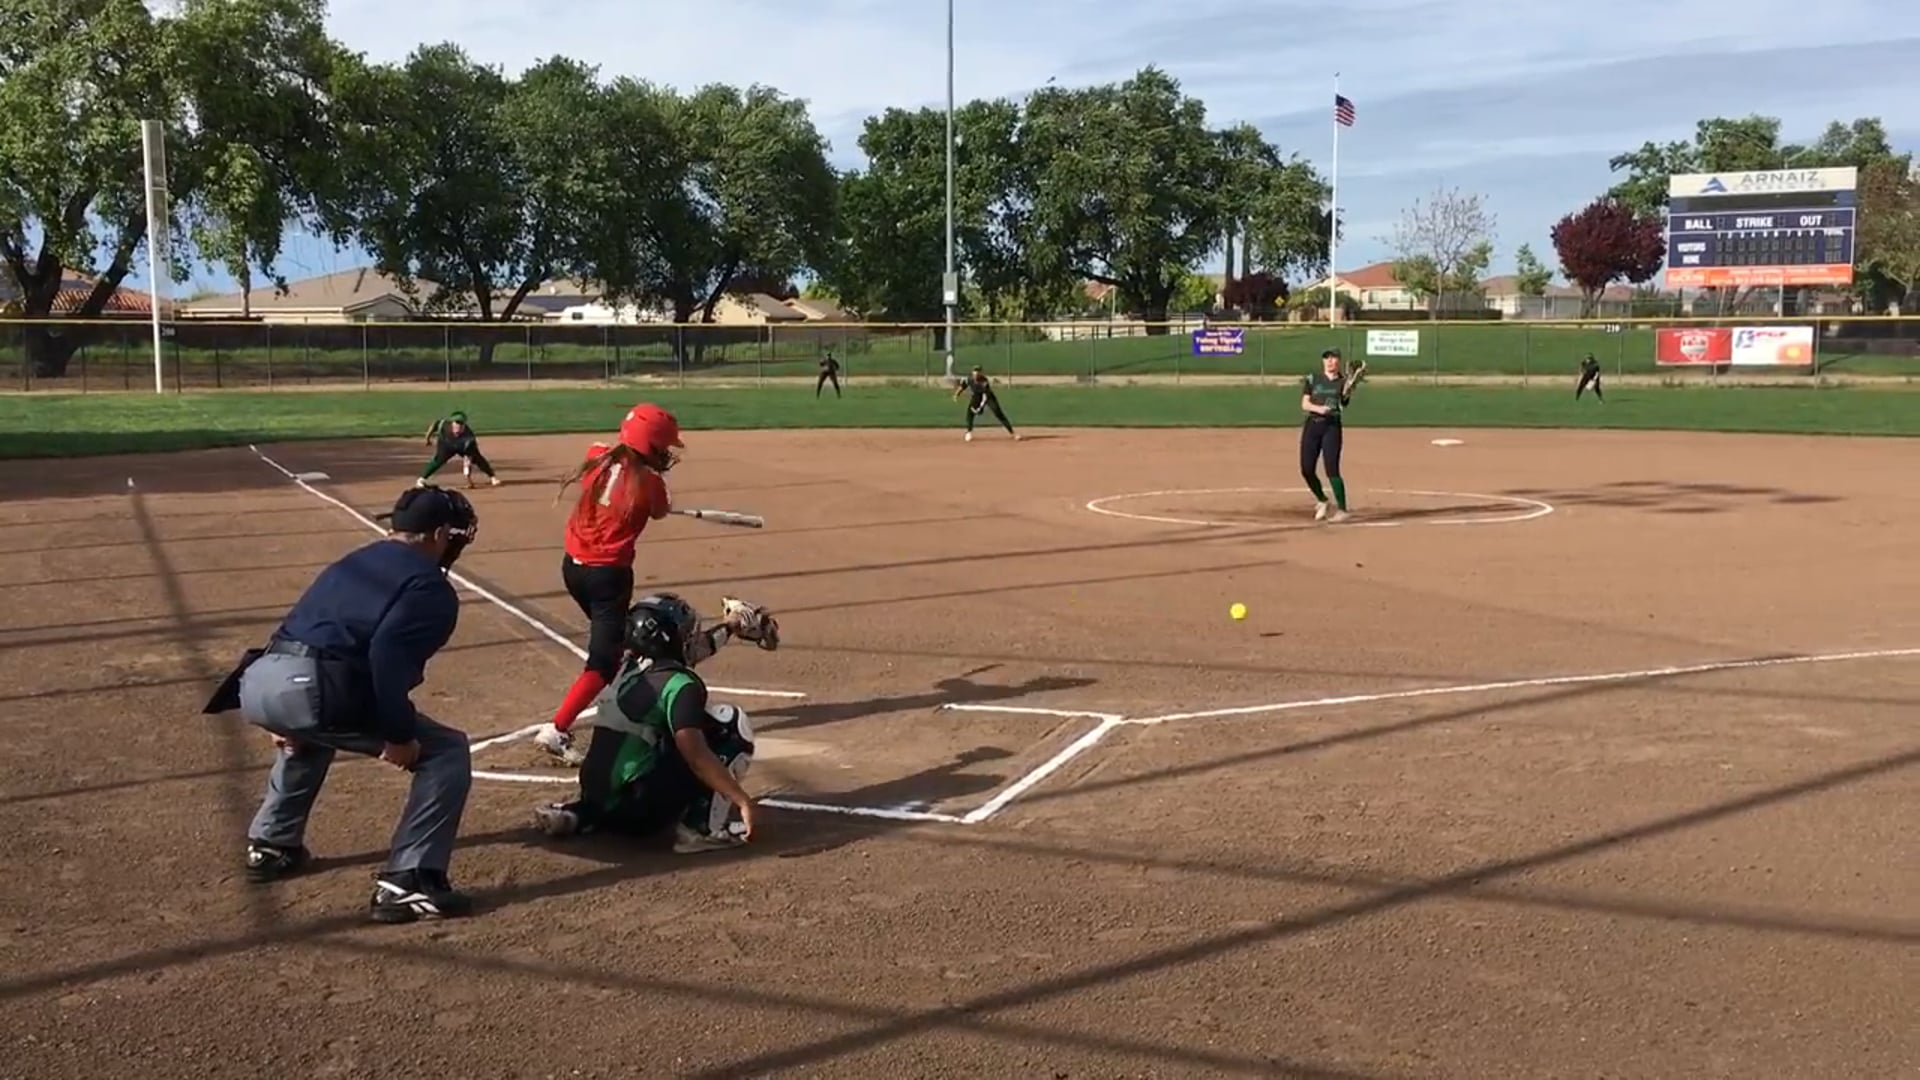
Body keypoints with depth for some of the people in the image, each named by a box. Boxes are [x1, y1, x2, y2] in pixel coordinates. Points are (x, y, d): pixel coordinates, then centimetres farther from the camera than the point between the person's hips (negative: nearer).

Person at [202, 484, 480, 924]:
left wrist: (288, 719, 33)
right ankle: (407, 883, -7)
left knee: (308, 733, 44)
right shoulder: (431, 588, 3)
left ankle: (271, 845, 48)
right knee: (447, 750, 2)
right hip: (309, 689, -8)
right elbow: (389, 656, -15)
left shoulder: (354, 563, 29)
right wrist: (399, 735, -11)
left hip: (256, 682, 9)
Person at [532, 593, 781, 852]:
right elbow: (695, 753, -23)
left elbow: (682, 651, 33)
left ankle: (580, 814, 18)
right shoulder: (679, 684, -10)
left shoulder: (630, 669, 14)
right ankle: (703, 827, -6)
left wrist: (730, 627, 45)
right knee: (732, 724, 0)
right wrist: (743, 800, -22)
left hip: (597, 800, 7)